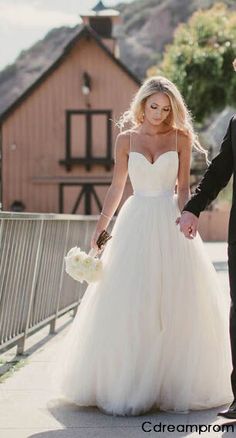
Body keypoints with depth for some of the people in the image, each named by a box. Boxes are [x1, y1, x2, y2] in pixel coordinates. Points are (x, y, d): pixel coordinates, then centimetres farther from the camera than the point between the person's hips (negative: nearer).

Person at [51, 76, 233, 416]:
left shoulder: (180, 138, 4)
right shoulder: (126, 139, 6)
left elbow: (183, 188, 3)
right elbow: (116, 188, 10)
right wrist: (100, 228, 6)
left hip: (169, 223, -1)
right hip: (136, 221, 1)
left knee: (174, 304, -1)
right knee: (129, 306, -3)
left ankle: (175, 382, 8)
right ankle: (127, 385, 5)